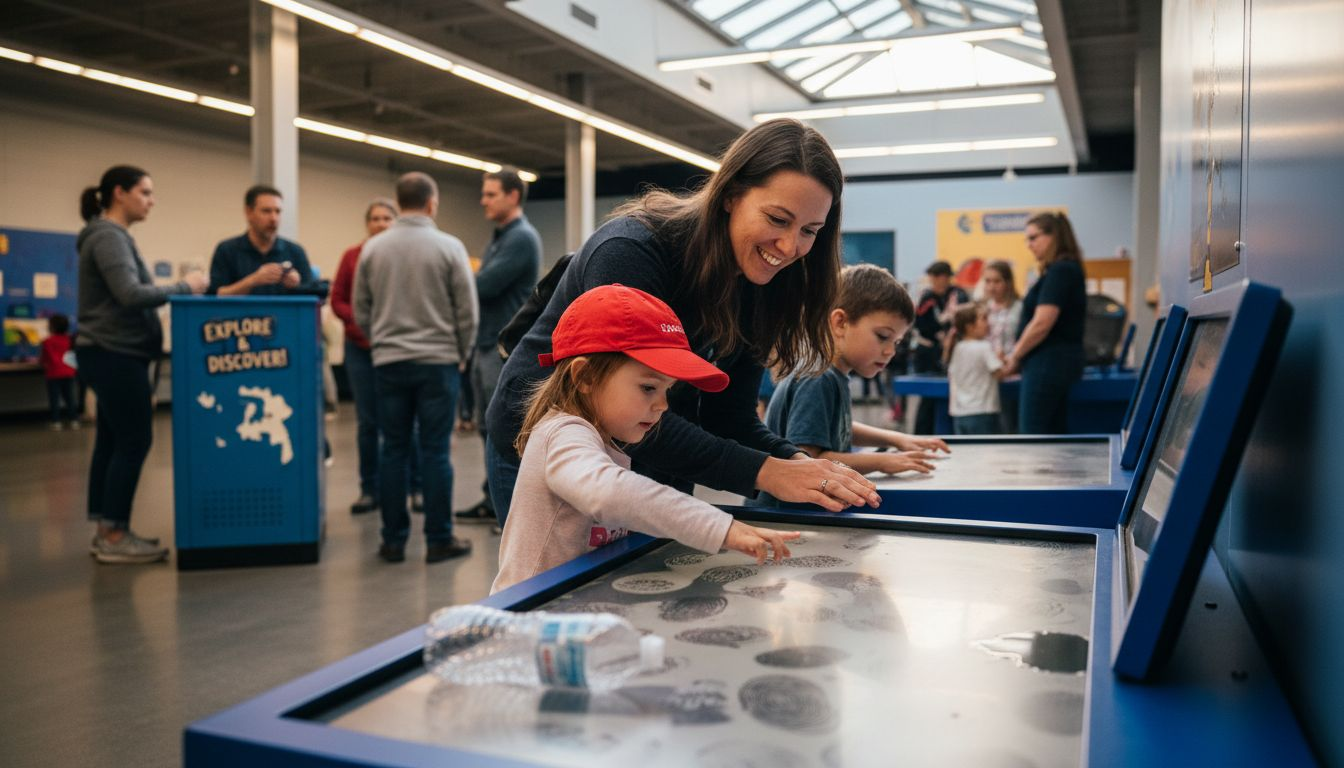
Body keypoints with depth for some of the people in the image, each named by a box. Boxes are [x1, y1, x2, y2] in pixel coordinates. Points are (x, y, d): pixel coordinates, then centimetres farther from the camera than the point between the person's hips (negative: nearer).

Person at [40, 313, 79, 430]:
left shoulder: (47, 341, -7)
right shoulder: (67, 339, 7)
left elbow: (44, 358, -1)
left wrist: (39, 360, 22)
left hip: (53, 373, -4)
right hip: (68, 372, 4)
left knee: (54, 398, 0)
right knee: (69, 397, 8)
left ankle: (56, 421, -1)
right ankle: (73, 420, 7)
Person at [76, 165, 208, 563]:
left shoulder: (113, 236, 18)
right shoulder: (107, 236, -13)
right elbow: (130, 295, -24)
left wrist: (178, 289, 9)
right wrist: (182, 286, -14)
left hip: (112, 354, 10)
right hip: (114, 354, -10)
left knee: (112, 441, 11)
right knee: (134, 441, -7)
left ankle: (106, 531, 16)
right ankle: (114, 536, -1)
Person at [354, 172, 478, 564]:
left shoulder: (372, 248, 3)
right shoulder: (449, 247, -6)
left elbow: (361, 311, 7)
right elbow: (467, 312, -5)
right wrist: (460, 354, 10)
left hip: (389, 363, 3)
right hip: (437, 362, -3)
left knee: (393, 451, 8)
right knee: (435, 452, 1)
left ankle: (393, 540, 13)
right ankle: (439, 540, 7)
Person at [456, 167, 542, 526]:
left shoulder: (522, 238, -13)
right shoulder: (499, 238, 18)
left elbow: (486, 285, -21)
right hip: (486, 345, 10)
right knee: (489, 428, 13)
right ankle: (495, 500, 21)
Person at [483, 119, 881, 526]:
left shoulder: (759, 287, -7)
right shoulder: (631, 251, -28)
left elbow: (730, 417, -7)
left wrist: (797, 462, -26)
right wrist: (763, 472, -38)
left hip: (649, 461, 6)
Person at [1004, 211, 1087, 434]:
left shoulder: (1060, 271, -14)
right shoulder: (1067, 269, 17)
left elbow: (1042, 324, -19)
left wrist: (1015, 356, -7)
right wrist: (1019, 356, 12)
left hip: (1048, 362, -10)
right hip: (1059, 362, 10)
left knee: (1032, 433, -7)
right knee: (1055, 433, 12)